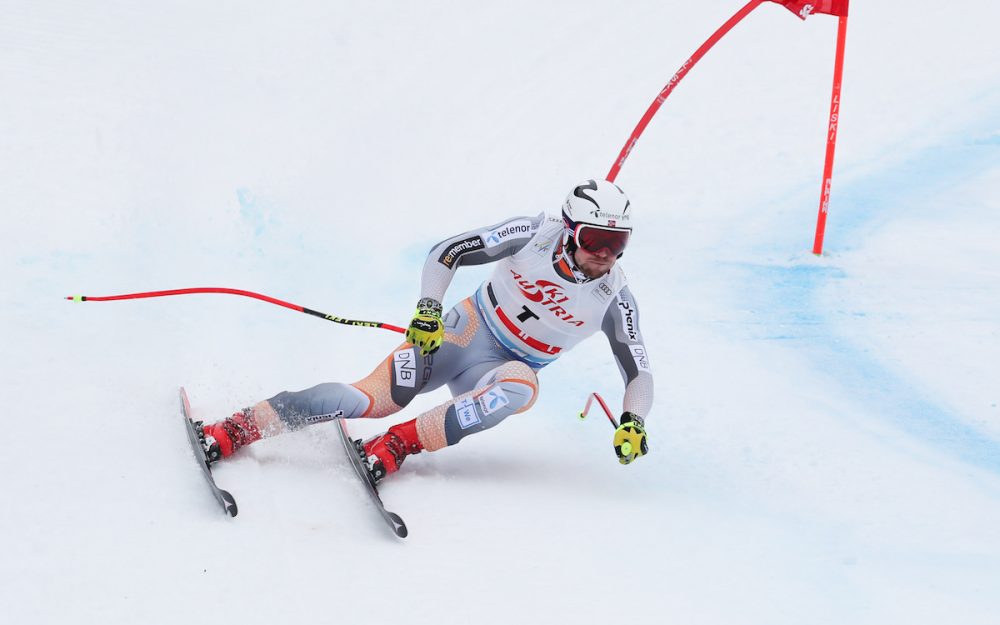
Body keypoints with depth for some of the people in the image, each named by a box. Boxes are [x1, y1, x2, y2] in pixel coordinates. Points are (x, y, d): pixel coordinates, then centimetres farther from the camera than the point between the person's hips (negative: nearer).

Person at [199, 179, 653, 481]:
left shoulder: (615, 299, -10)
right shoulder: (536, 234, -14)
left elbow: (638, 372, -4)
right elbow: (445, 252, -10)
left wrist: (633, 423, -23)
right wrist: (427, 310, -24)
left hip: (508, 367, 1)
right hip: (466, 330, -1)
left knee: (521, 389, -38)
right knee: (374, 399, -24)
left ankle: (394, 446, -34)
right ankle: (233, 431, -25)